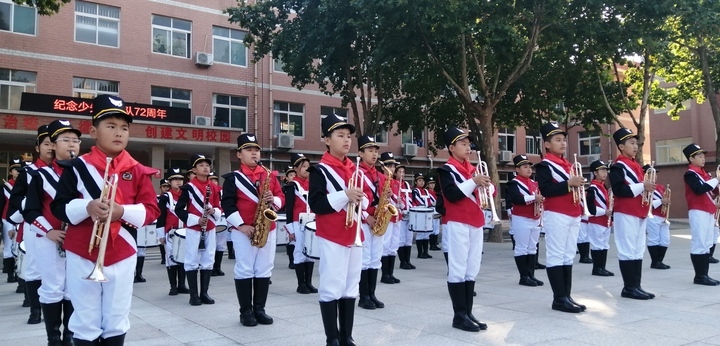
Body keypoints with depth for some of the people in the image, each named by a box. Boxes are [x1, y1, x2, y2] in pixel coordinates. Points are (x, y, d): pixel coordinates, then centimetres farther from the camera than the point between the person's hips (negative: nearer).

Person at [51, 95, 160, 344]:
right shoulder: (77, 167, -1)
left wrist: (122, 211, -18)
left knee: (117, 323, 10)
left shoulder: (138, 171, 2)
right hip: (82, 254, -1)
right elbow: (58, 207, -2)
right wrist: (86, 207, -21)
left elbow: (152, 211, -1)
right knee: (86, 323, 7)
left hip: (122, 255, 2)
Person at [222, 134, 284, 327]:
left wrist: (273, 200, -13)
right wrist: (241, 225, -15)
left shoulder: (270, 175, 11)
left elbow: (281, 198, 11)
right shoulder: (233, 178, 0)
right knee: (244, 271, 1)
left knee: (264, 271, 7)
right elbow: (227, 204, -7)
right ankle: (246, 311, 11)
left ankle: (259, 309, 18)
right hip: (243, 231, -4)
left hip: (268, 229, 4)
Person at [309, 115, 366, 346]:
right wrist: (344, 196, -22)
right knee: (331, 288, -2)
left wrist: (360, 200, -3)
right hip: (332, 237, -7)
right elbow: (315, 205, -15)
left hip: (354, 235, 7)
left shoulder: (355, 170, 13)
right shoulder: (320, 170, -7)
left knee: (351, 287, 11)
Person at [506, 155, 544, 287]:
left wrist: (541, 199, -4)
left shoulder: (534, 183, 17)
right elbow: (515, 198, -24)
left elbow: (539, 196, 20)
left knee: (532, 249, 11)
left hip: (535, 220, 8)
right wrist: (533, 198, -26)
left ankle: (531, 275, 17)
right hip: (521, 220, -8)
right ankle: (524, 277, 2)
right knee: (522, 249, -3)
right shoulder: (514, 183, -8)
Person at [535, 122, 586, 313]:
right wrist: (569, 184, -23)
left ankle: (567, 296, 15)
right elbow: (545, 190, -19)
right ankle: (559, 298, -2)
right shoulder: (544, 165, -7)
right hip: (556, 215, -9)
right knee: (556, 256, -5)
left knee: (568, 256, 10)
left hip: (573, 215, 9)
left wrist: (579, 184, 7)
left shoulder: (568, 165, 20)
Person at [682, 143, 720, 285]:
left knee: (707, 244, 10)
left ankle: (704, 275, 14)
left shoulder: (703, 173, 18)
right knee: (699, 244, -7)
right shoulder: (691, 174, -9)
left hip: (708, 211, 9)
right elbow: (699, 189, -23)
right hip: (698, 212, -9)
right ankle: (699, 276, -3)